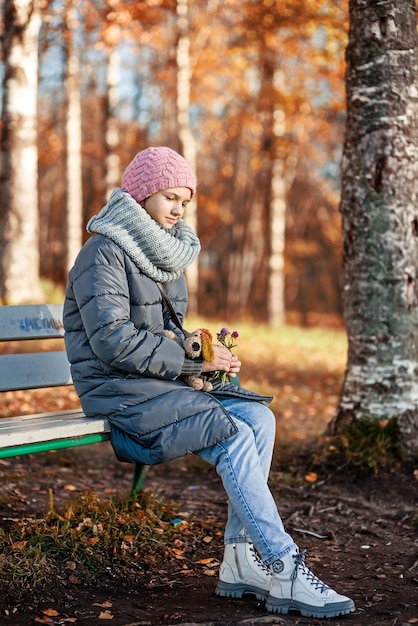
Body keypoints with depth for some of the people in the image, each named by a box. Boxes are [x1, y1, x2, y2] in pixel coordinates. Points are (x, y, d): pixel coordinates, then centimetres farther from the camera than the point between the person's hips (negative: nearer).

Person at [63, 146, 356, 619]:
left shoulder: (164, 254, 17)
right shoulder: (105, 253, -11)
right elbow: (113, 341, -21)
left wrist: (208, 353, 2)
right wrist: (194, 361, -20)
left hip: (159, 385, 8)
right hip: (118, 394, -8)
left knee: (259, 416, -14)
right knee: (234, 436, -25)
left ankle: (243, 560, -15)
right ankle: (284, 573, -22)